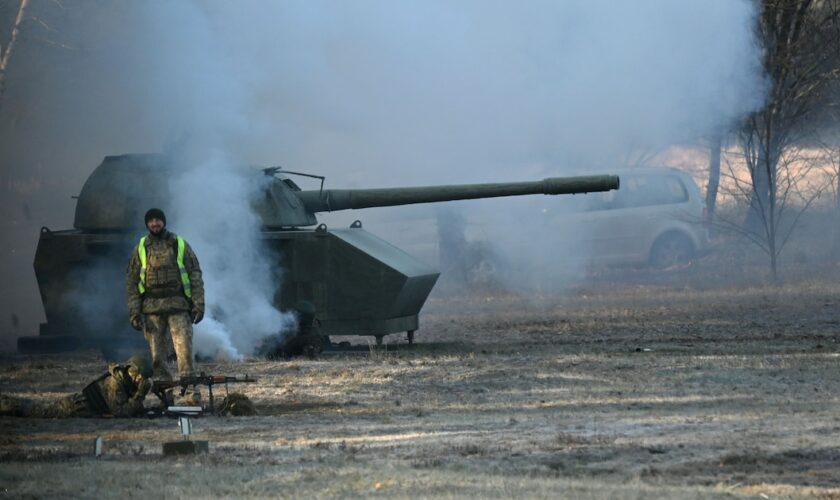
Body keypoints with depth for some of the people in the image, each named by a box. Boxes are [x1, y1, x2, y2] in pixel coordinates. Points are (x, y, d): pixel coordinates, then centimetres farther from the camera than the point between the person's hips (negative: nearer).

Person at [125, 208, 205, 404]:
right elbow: (131, 282, 10)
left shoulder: (180, 245, 8)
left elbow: (195, 275, 7)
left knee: (184, 349, -11)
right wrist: (134, 312, 2)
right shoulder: (140, 249, 10)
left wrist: (198, 304, -2)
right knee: (157, 355, 1)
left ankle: (191, 393, -13)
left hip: (178, 306, -1)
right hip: (151, 309, 2)